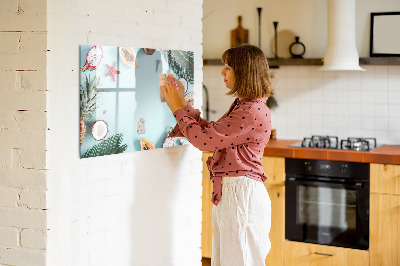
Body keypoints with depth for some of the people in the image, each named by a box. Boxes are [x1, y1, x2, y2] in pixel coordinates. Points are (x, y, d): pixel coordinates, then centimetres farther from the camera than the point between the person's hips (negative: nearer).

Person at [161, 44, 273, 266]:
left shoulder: (253, 112, -20)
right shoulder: (242, 106, 14)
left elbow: (204, 139, -19)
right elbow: (211, 131, 17)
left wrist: (178, 108, -7)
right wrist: (182, 105, 15)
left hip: (241, 194, -10)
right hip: (228, 192, 10)